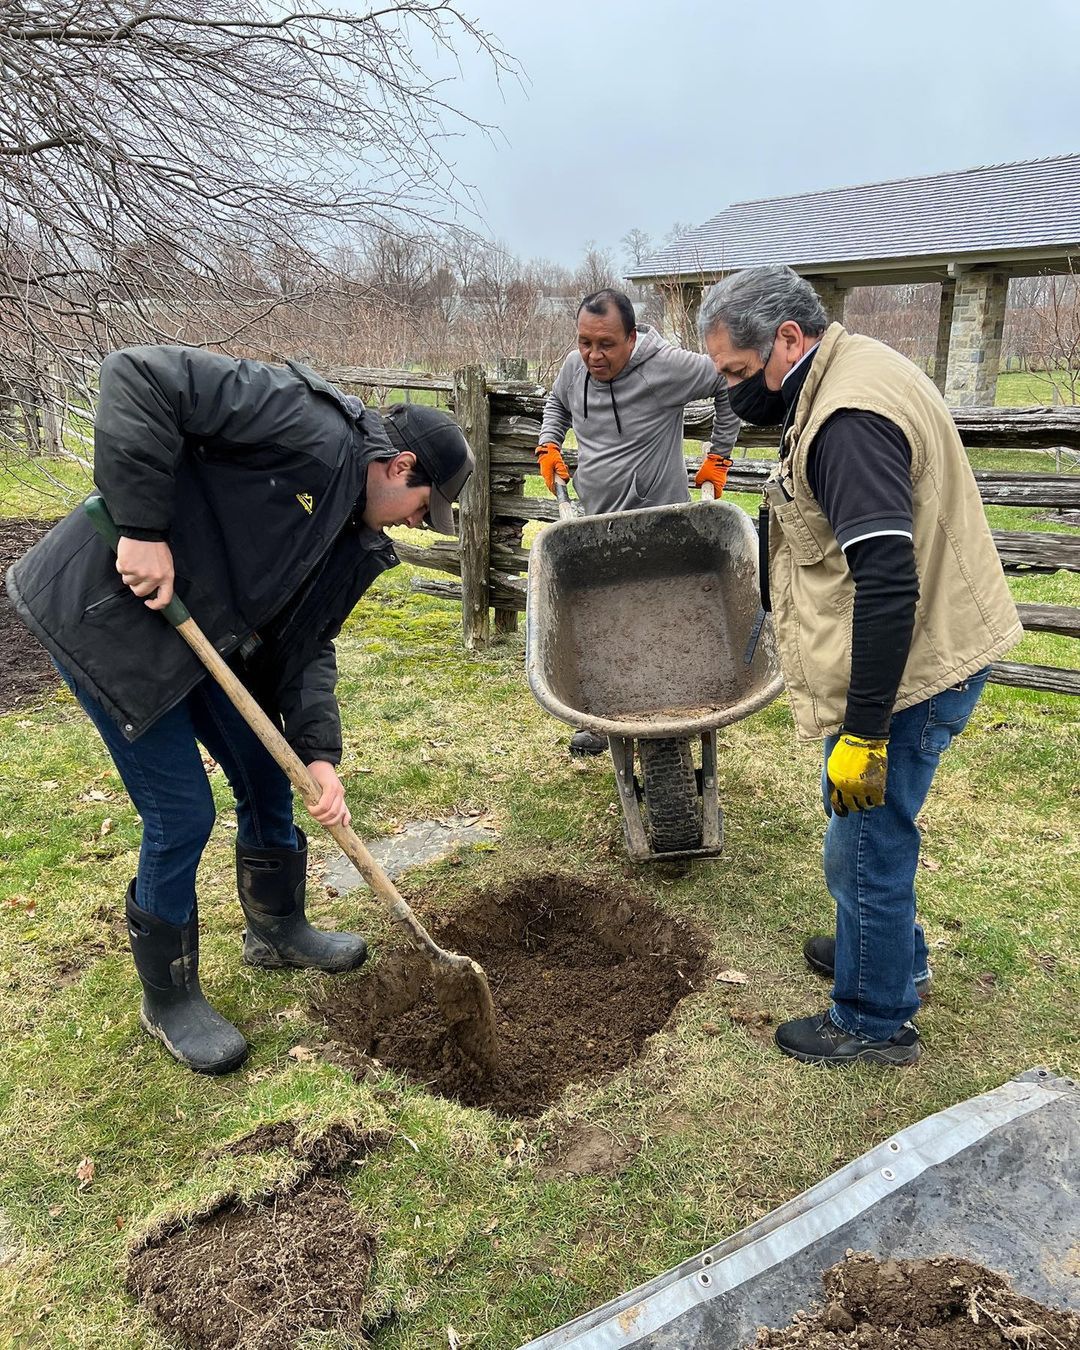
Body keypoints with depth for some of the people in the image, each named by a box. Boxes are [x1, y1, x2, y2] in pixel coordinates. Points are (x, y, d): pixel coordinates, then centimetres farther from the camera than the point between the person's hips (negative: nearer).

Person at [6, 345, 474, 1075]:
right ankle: (169, 1000, 20)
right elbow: (140, 377, -26)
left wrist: (320, 753, -7)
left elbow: (306, 644, 5)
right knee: (182, 815, -4)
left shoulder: (358, 542, 7)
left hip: (208, 632, 9)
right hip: (112, 614, -9)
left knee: (266, 778, 16)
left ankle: (278, 930, 42)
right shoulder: (312, 428, -21)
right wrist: (143, 526, -30)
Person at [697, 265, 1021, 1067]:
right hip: (933, 647, 10)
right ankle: (890, 954, 44)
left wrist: (863, 731, -27)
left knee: (866, 844, 3)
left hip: (908, 669, -10)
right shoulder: (849, 373, 9)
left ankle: (876, 1022, 23)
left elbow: (887, 586, -30)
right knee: (860, 820, 23)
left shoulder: (849, 421, -25)